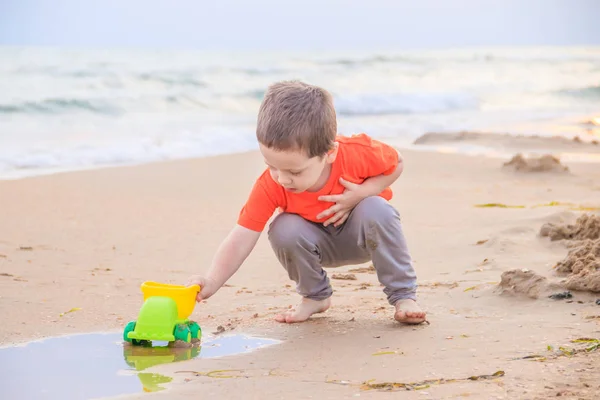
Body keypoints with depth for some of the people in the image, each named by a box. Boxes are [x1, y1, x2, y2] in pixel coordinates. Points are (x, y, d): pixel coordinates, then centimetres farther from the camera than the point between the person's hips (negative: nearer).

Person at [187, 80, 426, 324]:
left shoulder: (357, 153, -31)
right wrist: (212, 281, -47)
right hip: (316, 244, 1)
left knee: (377, 210, -34)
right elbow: (242, 237, -32)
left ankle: (403, 296, -17)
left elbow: (397, 164, -11)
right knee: (283, 230, -31)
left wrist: (360, 194, -28)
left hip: (364, 234, -1)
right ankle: (315, 297, -3)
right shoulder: (270, 186, -30)